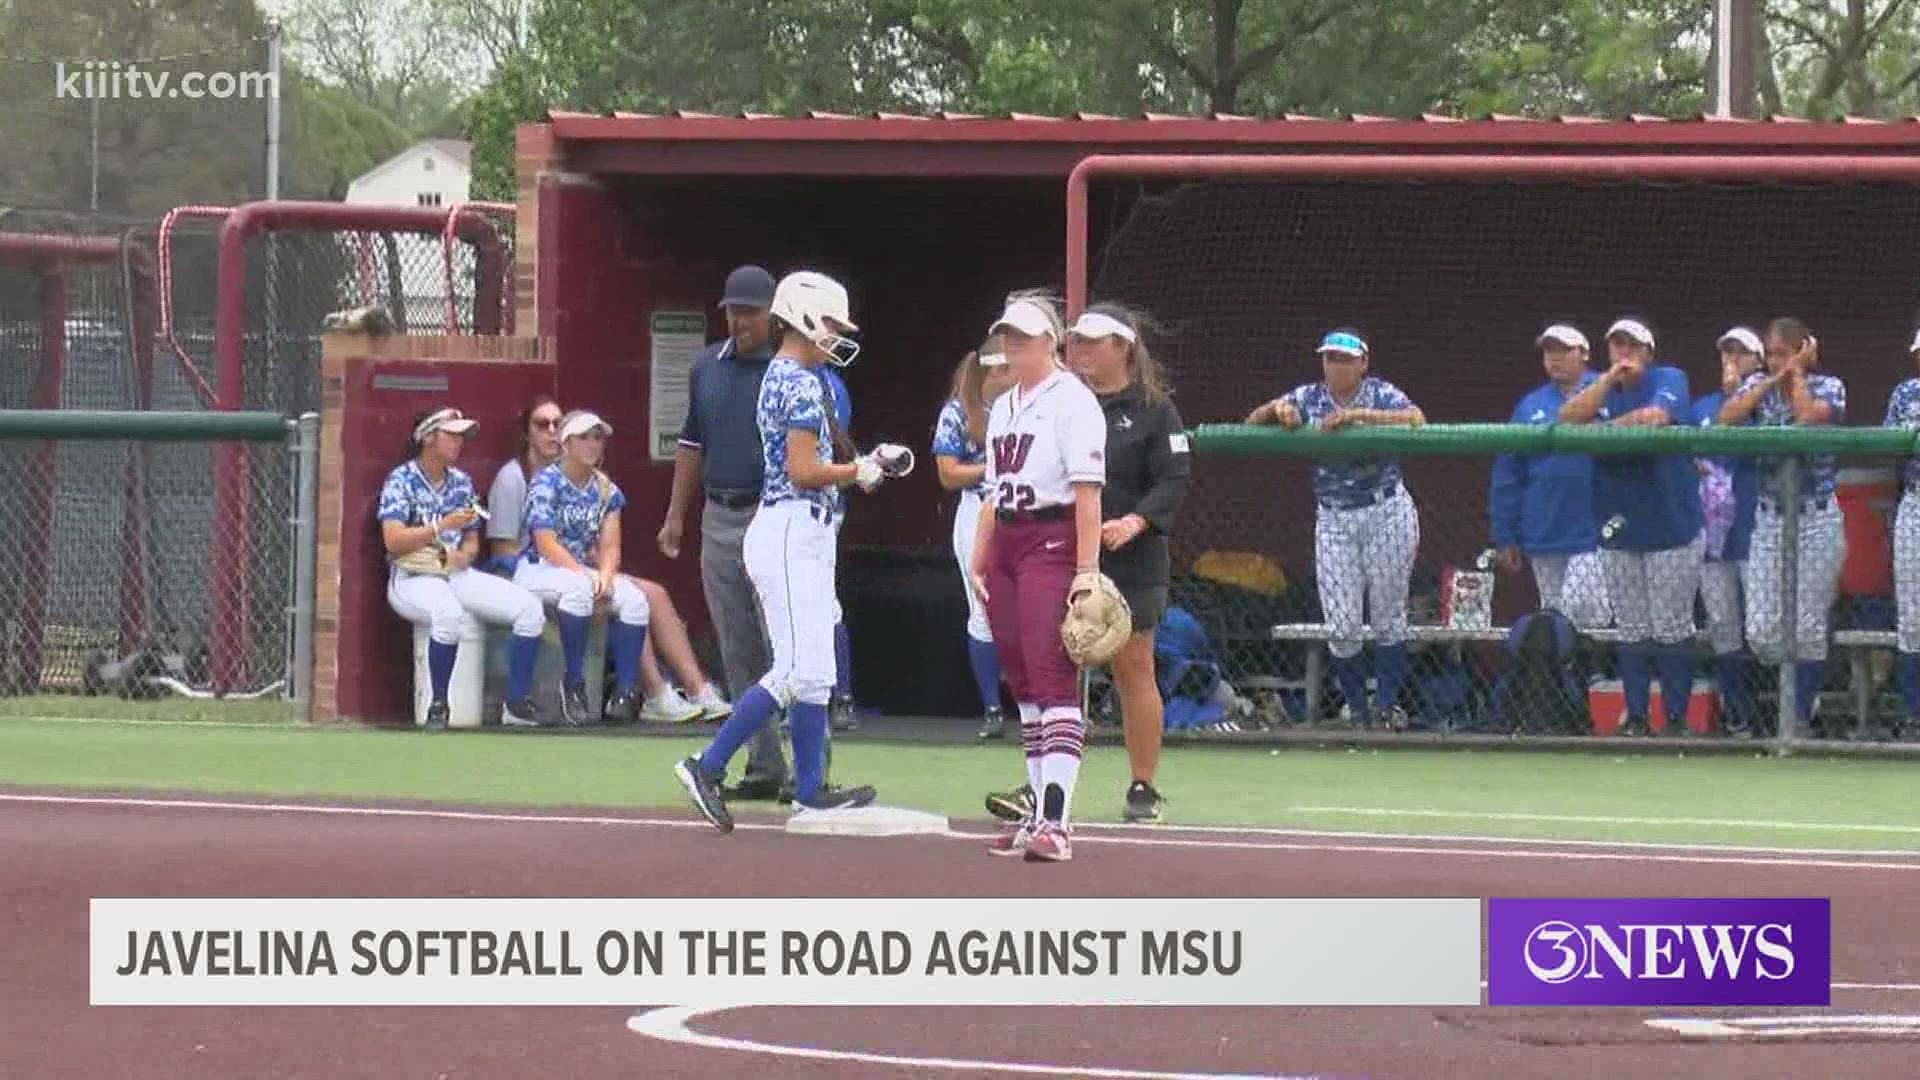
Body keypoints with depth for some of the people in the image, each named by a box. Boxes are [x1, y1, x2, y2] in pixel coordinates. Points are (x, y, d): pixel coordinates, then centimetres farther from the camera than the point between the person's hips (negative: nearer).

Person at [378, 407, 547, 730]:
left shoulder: (461, 483, 14)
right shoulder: (401, 480, -4)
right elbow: (393, 540, -16)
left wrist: (464, 554, -6)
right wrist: (442, 527, -27)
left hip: (458, 575, 6)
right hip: (412, 578, -6)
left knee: (530, 608, -14)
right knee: (448, 612, -41)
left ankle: (517, 703, -11)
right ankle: (438, 706, -27)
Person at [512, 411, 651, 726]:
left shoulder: (606, 490, 9)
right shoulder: (546, 483, -9)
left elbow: (610, 547, 3)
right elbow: (546, 545, -17)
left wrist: (605, 576, -19)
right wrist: (587, 577, -25)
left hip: (583, 568, 6)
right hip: (537, 570, -6)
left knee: (634, 598, -21)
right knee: (579, 588, -38)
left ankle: (624, 693, -21)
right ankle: (574, 685, -29)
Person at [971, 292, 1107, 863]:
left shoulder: (1072, 401, -7)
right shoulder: (1003, 407, 19)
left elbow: (1087, 491, -14)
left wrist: (1086, 570, -20)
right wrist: (978, 564, 15)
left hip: (1053, 544, -9)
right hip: (1004, 545, 9)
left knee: (1053, 679, -16)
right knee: (1023, 686, 8)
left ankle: (1057, 821, -23)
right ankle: (1040, 813, 13)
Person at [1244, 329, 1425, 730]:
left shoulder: (1381, 394, -5)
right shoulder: (1308, 398, 4)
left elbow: (1416, 421, -24)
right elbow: (1251, 423, 1)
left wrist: (1356, 415, -31)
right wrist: (1277, 409, -21)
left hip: (1388, 514, -2)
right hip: (1333, 520, 2)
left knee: (1388, 615, 1)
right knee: (1341, 625, -3)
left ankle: (1387, 701, 13)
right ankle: (1357, 708, 10)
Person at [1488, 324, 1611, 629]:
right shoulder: (1531, 406, 11)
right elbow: (1507, 474, 12)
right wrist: (1505, 536, 8)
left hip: (1594, 534, -4)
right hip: (1544, 533, 4)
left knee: (1583, 613, -14)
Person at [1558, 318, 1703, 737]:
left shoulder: (1669, 379, -2)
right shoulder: (1597, 389, 11)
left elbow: (1655, 416, -21)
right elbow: (1569, 418, -7)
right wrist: (1610, 379, -14)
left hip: (1671, 525, -4)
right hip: (1618, 528, 4)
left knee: (1671, 630, -3)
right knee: (1632, 632, 5)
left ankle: (1676, 718, 2)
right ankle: (1635, 718, 10)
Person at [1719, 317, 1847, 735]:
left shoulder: (1827, 386, 0)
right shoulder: (1758, 386, 10)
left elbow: (1809, 416, -21)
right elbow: (1726, 418, -8)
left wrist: (1797, 373, -6)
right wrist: (1771, 380, -7)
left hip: (1817, 519, -4)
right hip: (1769, 519, 4)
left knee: (1807, 626, -5)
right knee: (1761, 630, -4)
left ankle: (1801, 716, 5)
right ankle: (1806, 679, 22)